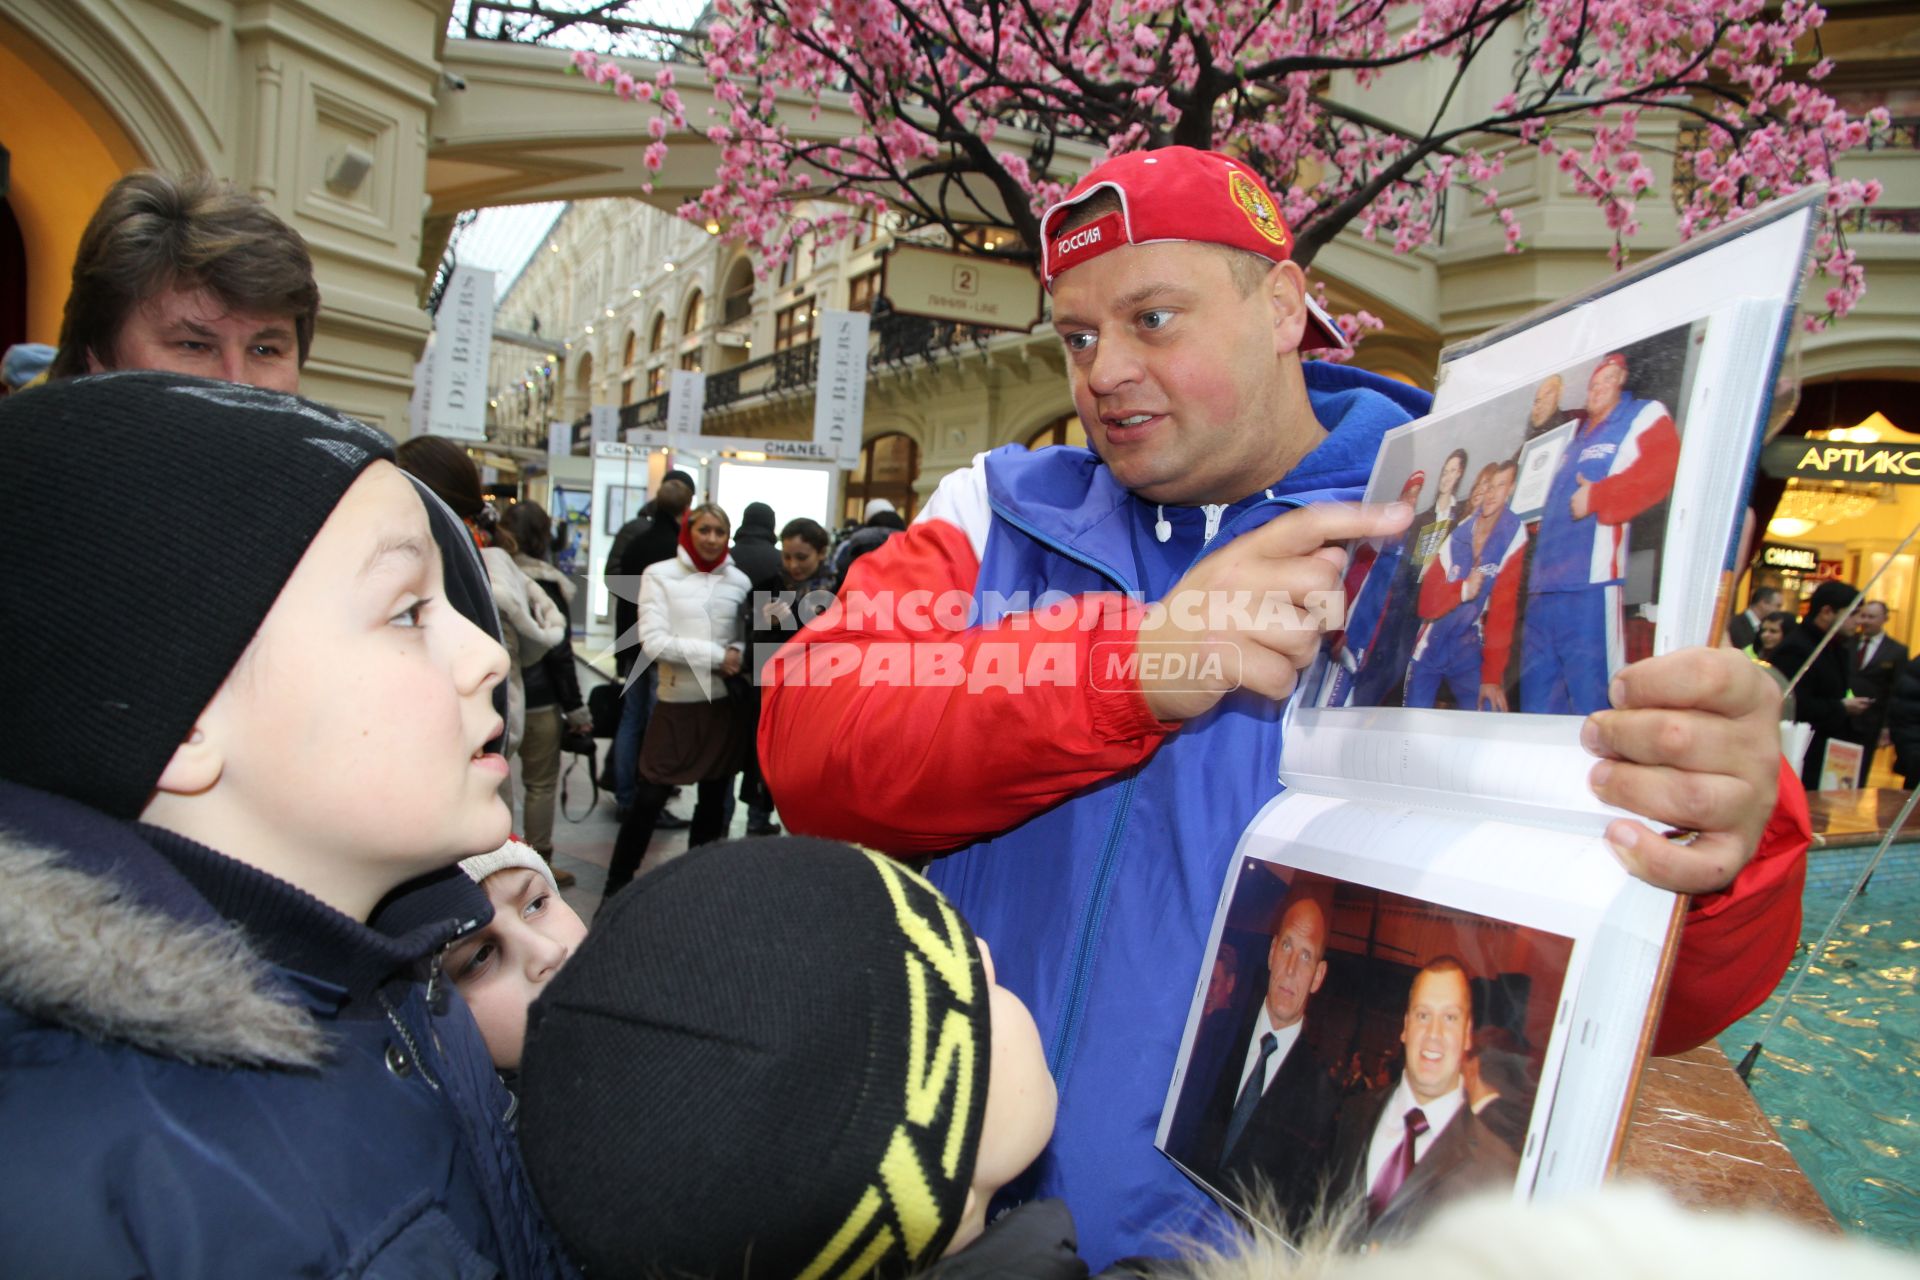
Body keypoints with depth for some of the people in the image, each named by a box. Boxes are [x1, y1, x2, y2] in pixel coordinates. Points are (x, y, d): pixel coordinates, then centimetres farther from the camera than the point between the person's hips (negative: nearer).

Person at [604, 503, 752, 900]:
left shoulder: (738, 580, 4)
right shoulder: (660, 575, -4)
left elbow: (747, 636, 10)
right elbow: (654, 642, -12)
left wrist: (739, 653, -13)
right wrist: (716, 655, -16)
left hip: (725, 704, 3)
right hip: (677, 704, -3)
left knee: (714, 797, 14)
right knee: (649, 799, -1)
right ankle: (616, 886, 15)